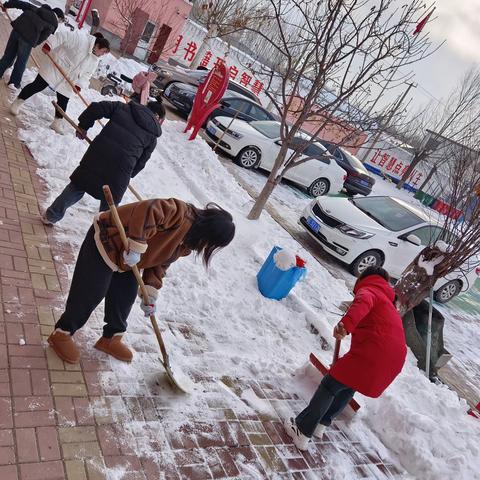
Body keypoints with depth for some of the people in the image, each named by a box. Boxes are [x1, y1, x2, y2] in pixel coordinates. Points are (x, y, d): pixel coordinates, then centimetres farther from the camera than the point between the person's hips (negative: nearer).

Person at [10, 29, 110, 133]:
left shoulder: (95, 60, 5)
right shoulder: (81, 38, -17)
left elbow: (87, 74, 5)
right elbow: (62, 36, -22)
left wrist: (79, 85, -10)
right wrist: (49, 45, -32)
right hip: (54, 69, -6)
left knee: (63, 101, 5)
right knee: (38, 86, -3)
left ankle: (57, 123, 20)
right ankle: (18, 102, 14)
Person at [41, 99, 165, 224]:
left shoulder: (123, 108, 12)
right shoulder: (153, 136, 8)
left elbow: (96, 107, 6)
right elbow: (140, 163, 10)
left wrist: (83, 126, 19)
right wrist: (128, 175, 26)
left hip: (96, 157, 3)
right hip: (120, 173, -2)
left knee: (77, 187, 22)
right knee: (109, 208, 16)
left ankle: (51, 216, 35)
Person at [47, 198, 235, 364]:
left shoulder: (186, 243, 3)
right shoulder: (181, 214, -28)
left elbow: (159, 264, 5)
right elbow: (146, 211, -40)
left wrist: (150, 294, -3)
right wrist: (137, 246, -39)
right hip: (106, 241, -9)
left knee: (125, 299, 14)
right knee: (90, 295, 1)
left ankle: (111, 338, 36)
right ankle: (62, 334, 22)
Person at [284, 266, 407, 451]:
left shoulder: (368, 289, 7)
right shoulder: (388, 302, 33)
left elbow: (364, 302, -20)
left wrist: (346, 323, -39)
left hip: (371, 354, -8)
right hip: (394, 361, 8)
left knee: (329, 386, 5)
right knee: (349, 387, 26)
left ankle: (302, 432, 10)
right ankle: (320, 424, 33)